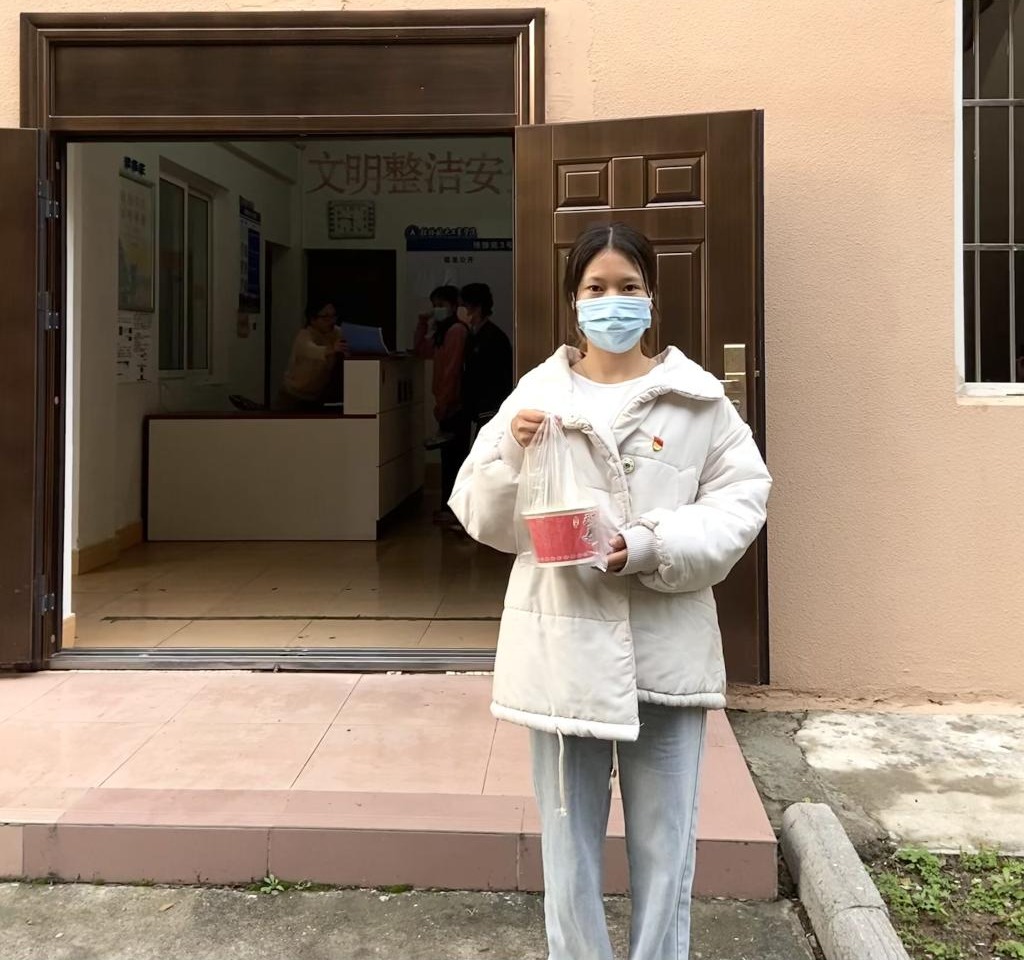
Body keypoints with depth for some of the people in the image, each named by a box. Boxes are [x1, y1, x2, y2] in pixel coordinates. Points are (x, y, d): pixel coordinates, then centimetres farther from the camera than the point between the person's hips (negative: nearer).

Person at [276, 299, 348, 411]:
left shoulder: (336, 333, -5)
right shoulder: (304, 336, -26)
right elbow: (310, 350, -48)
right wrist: (331, 350, -69)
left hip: (321, 396, 6)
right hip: (294, 396, -5)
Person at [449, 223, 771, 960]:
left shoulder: (698, 398, 0)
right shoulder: (537, 394, 1)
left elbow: (741, 498, -2)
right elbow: (484, 519, 3)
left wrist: (654, 546, -16)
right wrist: (512, 452, -16)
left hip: (666, 650, 0)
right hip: (567, 647, 1)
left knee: (665, 843, 11)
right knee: (569, 838, 12)